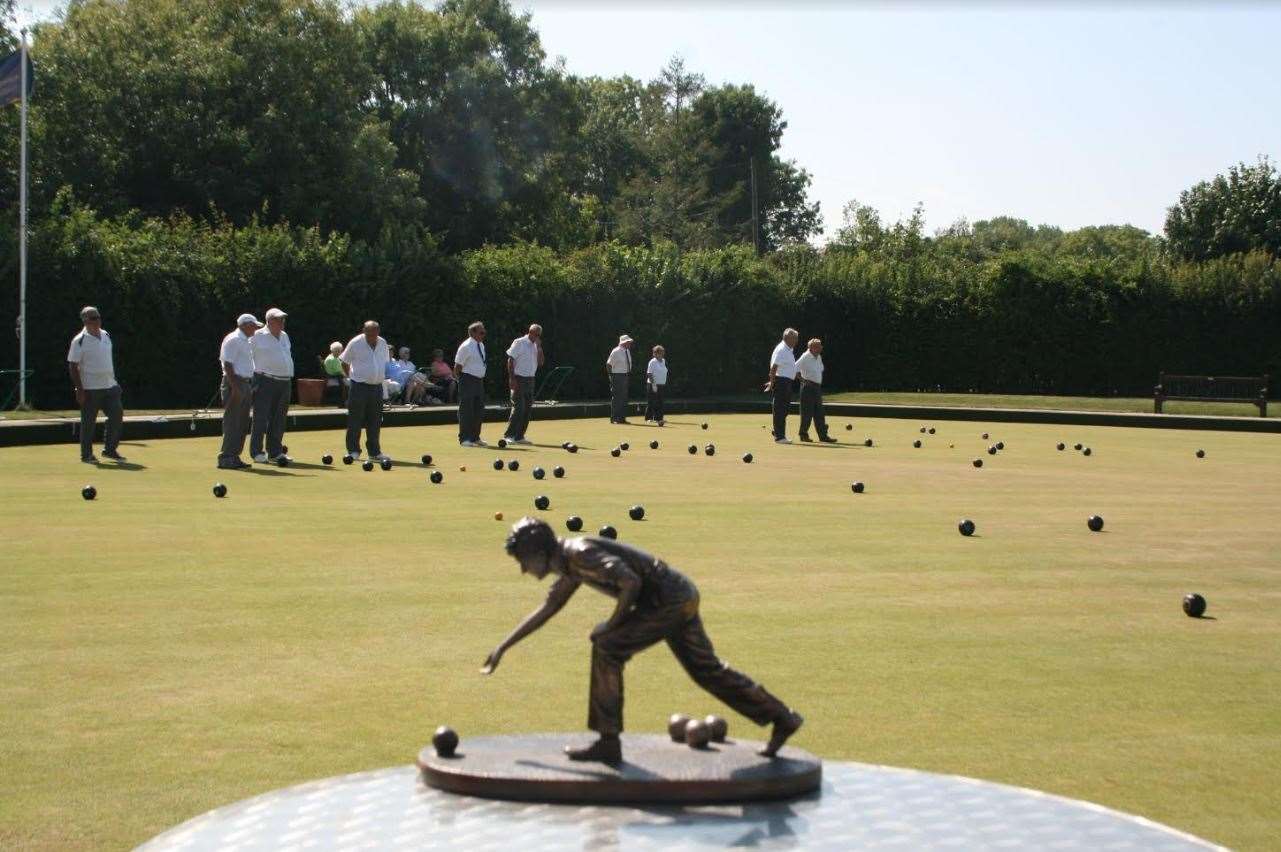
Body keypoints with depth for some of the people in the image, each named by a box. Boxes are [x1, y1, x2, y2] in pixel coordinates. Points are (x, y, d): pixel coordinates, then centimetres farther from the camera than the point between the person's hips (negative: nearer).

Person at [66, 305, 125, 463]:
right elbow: (73, 366, -12)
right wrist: (79, 389, -17)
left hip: (110, 386, 6)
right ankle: (86, 455, 11)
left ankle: (110, 449, 17)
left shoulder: (106, 335, 10)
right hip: (90, 389, -6)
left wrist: (114, 380, 17)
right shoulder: (79, 341, -11)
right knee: (88, 422, 0)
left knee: (117, 415, 4)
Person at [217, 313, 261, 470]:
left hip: (245, 384, 10)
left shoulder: (245, 341, 19)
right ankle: (225, 458, -8)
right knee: (232, 423, -9)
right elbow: (227, 365, -17)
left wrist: (250, 387, 19)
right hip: (235, 383, -10)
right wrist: (234, 387, -23)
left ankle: (234, 457, 14)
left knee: (242, 424, 10)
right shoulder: (233, 340, -11)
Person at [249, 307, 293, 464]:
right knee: (261, 417, -5)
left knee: (279, 419, 9)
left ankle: (275, 452, 16)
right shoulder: (258, 336, -4)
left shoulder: (284, 336, 17)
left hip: (285, 382, 7)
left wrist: (289, 377, 21)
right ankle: (256, 452, -1)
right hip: (265, 381, -7)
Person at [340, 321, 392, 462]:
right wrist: (351, 376, -1)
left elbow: (386, 364, 22)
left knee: (375, 421, 8)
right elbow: (344, 362, 2)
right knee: (355, 420, -2)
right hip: (359, 386, -5)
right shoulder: (355, 343, -7)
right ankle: (353, 451, 5)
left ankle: (375, 452, 14)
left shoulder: (383, 344, 8)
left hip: (377, 387, 5)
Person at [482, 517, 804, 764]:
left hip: (667, 600, -10)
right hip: (682, 598, 10)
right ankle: (782, 717, 24)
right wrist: (503, 647, 30)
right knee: (706, 669, 17)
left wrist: (612, 625, -12)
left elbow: (631, 583, -26)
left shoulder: (581, 553, -17)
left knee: (606, 648, -11)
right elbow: (546, 609, 28)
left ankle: (608, 741, -7)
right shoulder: (569, 563, 14)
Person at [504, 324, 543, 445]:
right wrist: (512, 378, -17)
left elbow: (540, 363, 8)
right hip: (519, 379, -7)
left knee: (528, 408, 6)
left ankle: (519, 436, 12)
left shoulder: (535, 345, 13)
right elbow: (510, 360, -10)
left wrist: (539, 347, -2)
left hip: (530, 380, 7)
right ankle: (509, 436, -8)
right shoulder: (519, 343, -7)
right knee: (519, 407, -12)